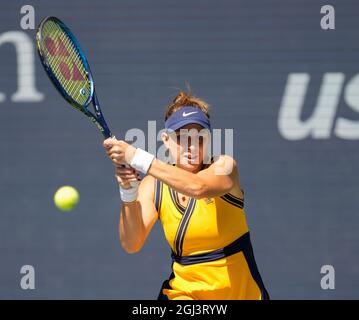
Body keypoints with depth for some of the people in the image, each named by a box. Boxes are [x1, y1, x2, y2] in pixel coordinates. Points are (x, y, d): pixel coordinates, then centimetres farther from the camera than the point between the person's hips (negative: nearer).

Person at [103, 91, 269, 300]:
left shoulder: (225, 166, -10)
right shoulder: (153, 187, -2)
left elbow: (197, 187, -34)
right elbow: (131, 244, -14)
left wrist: (136, 157, -37)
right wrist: (128, 194, -29)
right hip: (184, 293, 1)